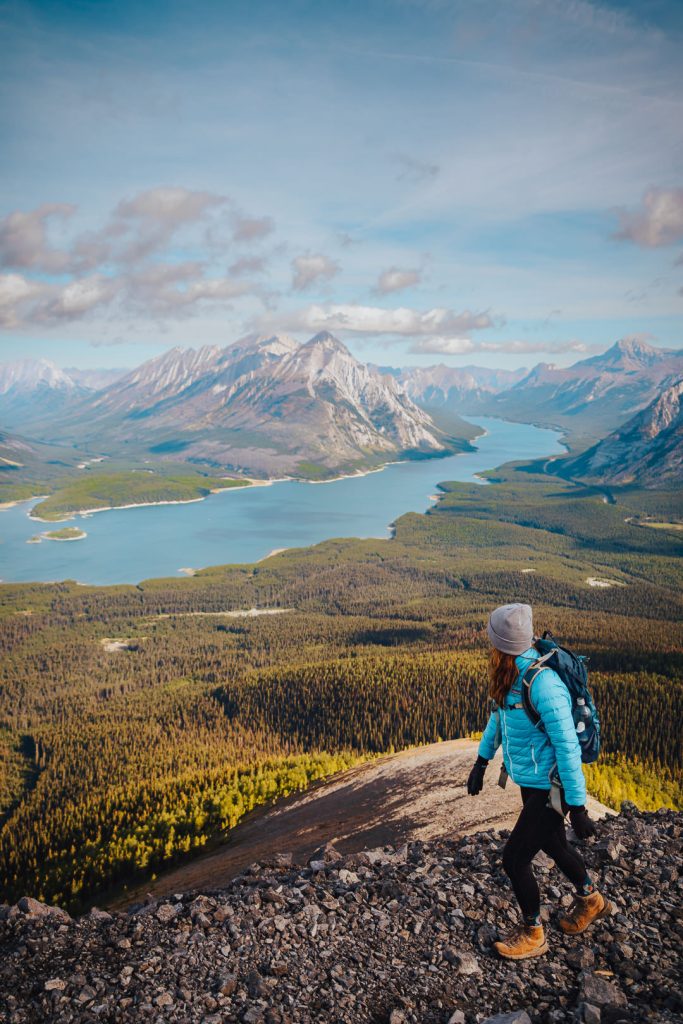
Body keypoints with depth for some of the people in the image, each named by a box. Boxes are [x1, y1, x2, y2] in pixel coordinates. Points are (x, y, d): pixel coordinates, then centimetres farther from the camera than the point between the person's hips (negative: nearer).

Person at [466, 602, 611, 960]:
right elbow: (499, 715, 13)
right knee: (553, 845, 26)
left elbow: (568, 747, -27)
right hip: (531, 782, 8)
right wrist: (481, 761, 17)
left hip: (550, 788, -8)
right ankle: (590, 900, 52)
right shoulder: (511, 675, -5)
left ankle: (532, 934, 26)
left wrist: (578, 806, -21)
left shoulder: (542, 684, -31)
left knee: (514, 858, 1)